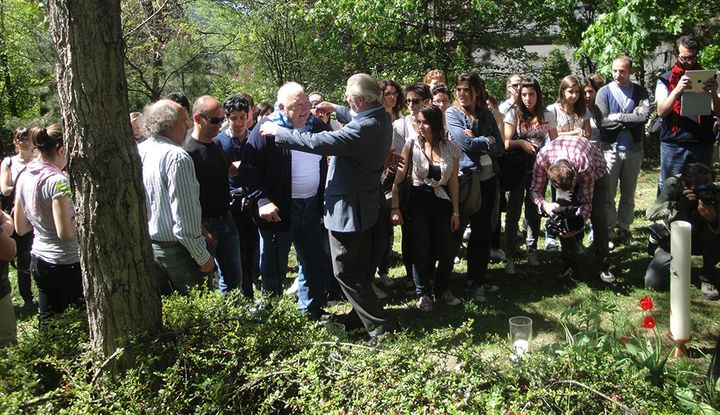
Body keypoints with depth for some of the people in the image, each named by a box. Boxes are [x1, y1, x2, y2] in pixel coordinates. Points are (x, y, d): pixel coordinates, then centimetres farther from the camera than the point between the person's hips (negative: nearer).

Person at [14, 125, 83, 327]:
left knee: (48, 322, 16)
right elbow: (65, 233, -23)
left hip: (38, 261, 8)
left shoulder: (24, 177, 5)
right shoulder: (57, 180, -19)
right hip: (65, 264, -8)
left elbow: (20, 228, 12)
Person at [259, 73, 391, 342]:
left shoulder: (364, 129, -29)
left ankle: (377, 325, 7)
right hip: (365, 202, 10)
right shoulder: (381, 117, 1)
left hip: (347, 207, -10)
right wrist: (336, 110, 25)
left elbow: (316, 142, -31)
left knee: (345, 271, 2)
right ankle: (360, 314, 37)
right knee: (361, 265, 21)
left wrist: (277, 131, -20)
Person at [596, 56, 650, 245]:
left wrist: (617, 117, -13)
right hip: (611, 149, -2)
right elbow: (602, 121, -11)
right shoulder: (604, 92, 0)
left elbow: (644, 117, -13)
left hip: (634, 149, 2)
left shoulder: (640, 92, 4)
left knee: (628, 194, 11)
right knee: (608, 194, -1)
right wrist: (631, 118, -10)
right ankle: (609, 230, 9)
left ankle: (624, 228, 23)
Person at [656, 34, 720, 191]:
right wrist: (677, 90, -23)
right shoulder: (666, 79, 6)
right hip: (673, 145, -2)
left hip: (702, 144, 2)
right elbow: (661, 111, -7)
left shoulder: (707, 78, 10)